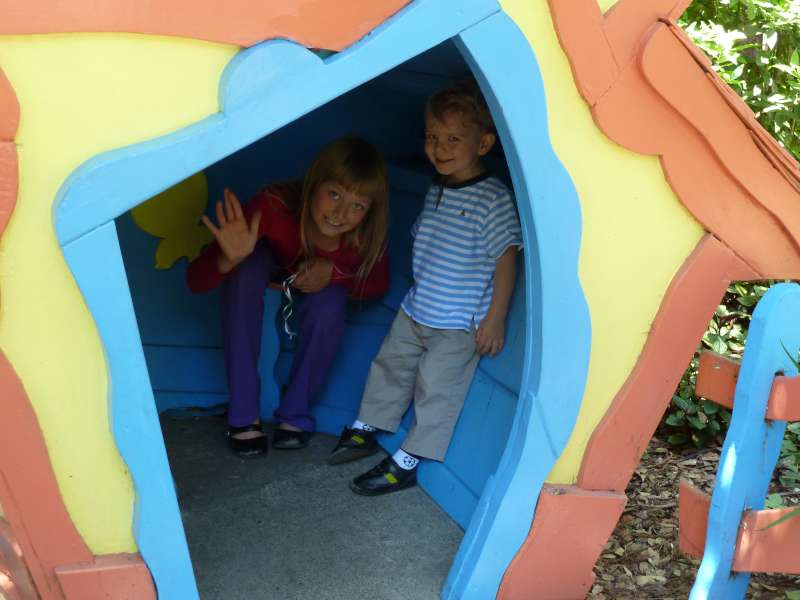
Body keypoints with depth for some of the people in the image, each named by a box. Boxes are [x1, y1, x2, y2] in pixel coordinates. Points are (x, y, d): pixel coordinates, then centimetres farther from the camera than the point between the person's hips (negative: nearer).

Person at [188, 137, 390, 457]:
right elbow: (196, 281, -39)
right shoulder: (274, 207, -42)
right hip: (268, 261, -1)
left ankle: (295, 412, -5)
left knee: (328, 310, -30)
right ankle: (243, 414, -20)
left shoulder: (366, 233, -35)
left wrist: (334, 273, -34)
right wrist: (229, 260, -61)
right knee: (244, 275, -33)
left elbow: (378, 283, -14)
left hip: (324, 277, 1)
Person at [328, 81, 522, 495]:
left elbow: (505, 261, -19)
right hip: (415, 310, 8)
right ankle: (365, 431, 35)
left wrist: (494, 319, -18)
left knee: (435, 389, -1)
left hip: (459, 324, -8)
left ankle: (405, 464, 11)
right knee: (390, 366, 17)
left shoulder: (494, 199, -20)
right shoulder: (436, 190, 5)